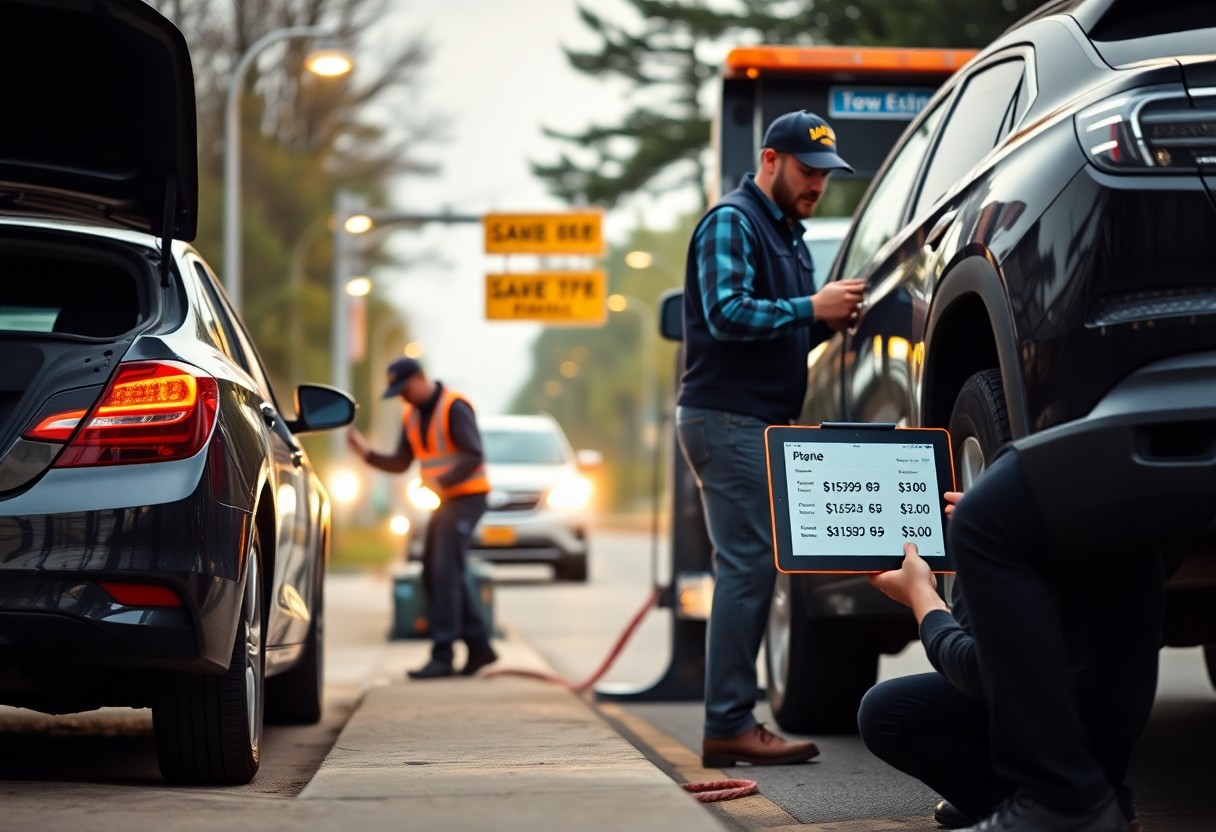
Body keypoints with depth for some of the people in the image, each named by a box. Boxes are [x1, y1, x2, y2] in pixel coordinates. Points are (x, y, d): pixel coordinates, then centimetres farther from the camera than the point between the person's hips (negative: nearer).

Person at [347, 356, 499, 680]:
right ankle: (479, 646, 15)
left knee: (445, 571, -14)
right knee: (434, 574, 8)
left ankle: (442, 657, -15)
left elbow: (473, 456, -21)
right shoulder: (412, 416, 11)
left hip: (467, 496, -9)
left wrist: (442, 482, -31)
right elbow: (400, 463, 12)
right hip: (444, 499, 9)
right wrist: (367, 453, -3)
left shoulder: (454, 407, -15)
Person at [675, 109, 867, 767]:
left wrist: (826, 320, 6)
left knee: (752, 568, 10)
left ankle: (732, 722, 13)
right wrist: (811, 307, -18)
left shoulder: (790, 235, 22)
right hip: (726, 417, -10)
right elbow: (727, 313, -21)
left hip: (760, 422, 10)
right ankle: (729, 726, -14)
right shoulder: (732, 222, -9)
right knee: (748, 565, -13)